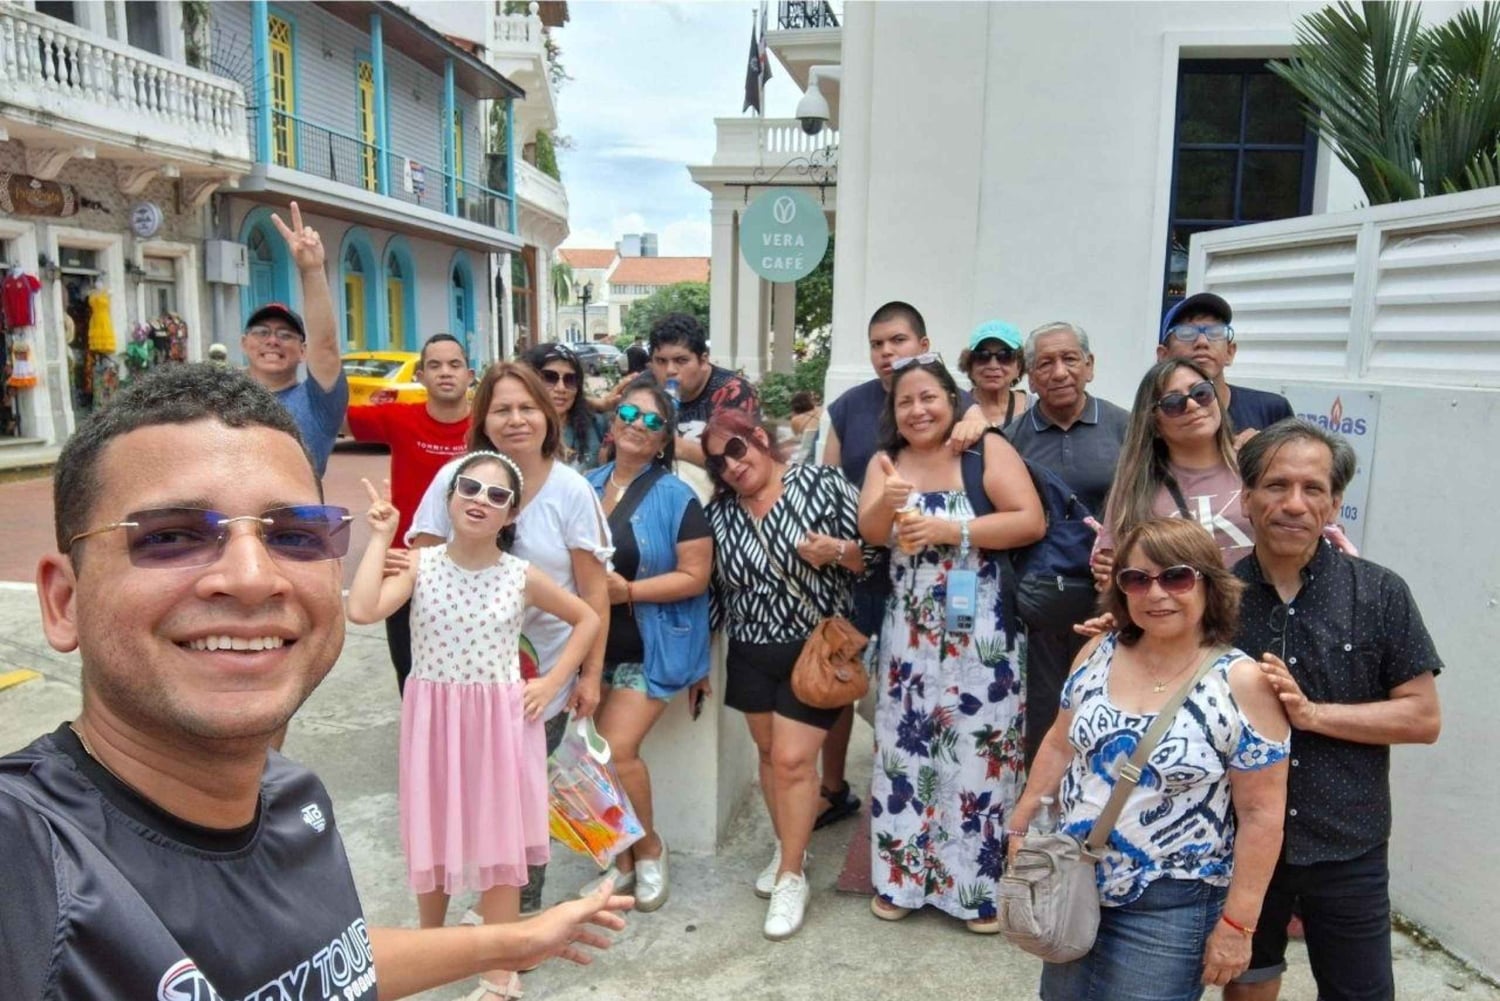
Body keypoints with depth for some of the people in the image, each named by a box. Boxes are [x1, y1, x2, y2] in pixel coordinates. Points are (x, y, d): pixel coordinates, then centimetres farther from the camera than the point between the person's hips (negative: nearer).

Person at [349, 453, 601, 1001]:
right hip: (433, 719, 1)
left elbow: (587, 618, 5)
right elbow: (361, 611, -25)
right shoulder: (420, 565, -8)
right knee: (432, 834, 16)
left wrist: (552, 682, -2)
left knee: (499, 842, 7)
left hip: (501, 721, -1)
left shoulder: (522, 577, -7)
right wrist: (381, 538, -18)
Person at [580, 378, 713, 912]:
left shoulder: (676, 498, -12)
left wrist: (628, 590, -21)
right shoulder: (585, 487, 4)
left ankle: (650, 849, 15)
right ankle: (623, 858, 28)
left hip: (651, 648, -5)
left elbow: (696, 576, -15)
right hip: (595, 644, 6)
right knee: (599, 755, 8)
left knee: (615, 750, -12)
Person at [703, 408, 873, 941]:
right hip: (751, 651, 5)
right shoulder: (719, 511, 3)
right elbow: (715, 586, 10)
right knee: (769, 753, 14)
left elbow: (870, 553, -7)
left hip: (816, 647, -4)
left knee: (793, 759, -5)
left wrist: (837, 550, -27)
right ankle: (787, 848, 35)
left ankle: (792, 875, 12)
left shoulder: (821, 483, -10)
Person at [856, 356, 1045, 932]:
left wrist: (949, 530, -19)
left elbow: (1032, 522, -14)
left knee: (980, 754, 3)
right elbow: (870, 532, -6)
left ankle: (982, 887, 20)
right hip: (908, 632, 4)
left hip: (982, 634, -4)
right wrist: (888, 502, -28)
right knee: (905, 750, 11)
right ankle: (902, 875, 26)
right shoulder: (886, 462, 7)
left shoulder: (988, 451, -5)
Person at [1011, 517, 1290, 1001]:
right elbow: (1060, 747, 8)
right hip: (1072, 887, 5)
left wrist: (1237, 922, -12)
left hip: (1168, 909, -5)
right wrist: (1020, 828, 10)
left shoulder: (1242, 684, -16)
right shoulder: (1098, 654, -2)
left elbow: (1261, 814, -13)